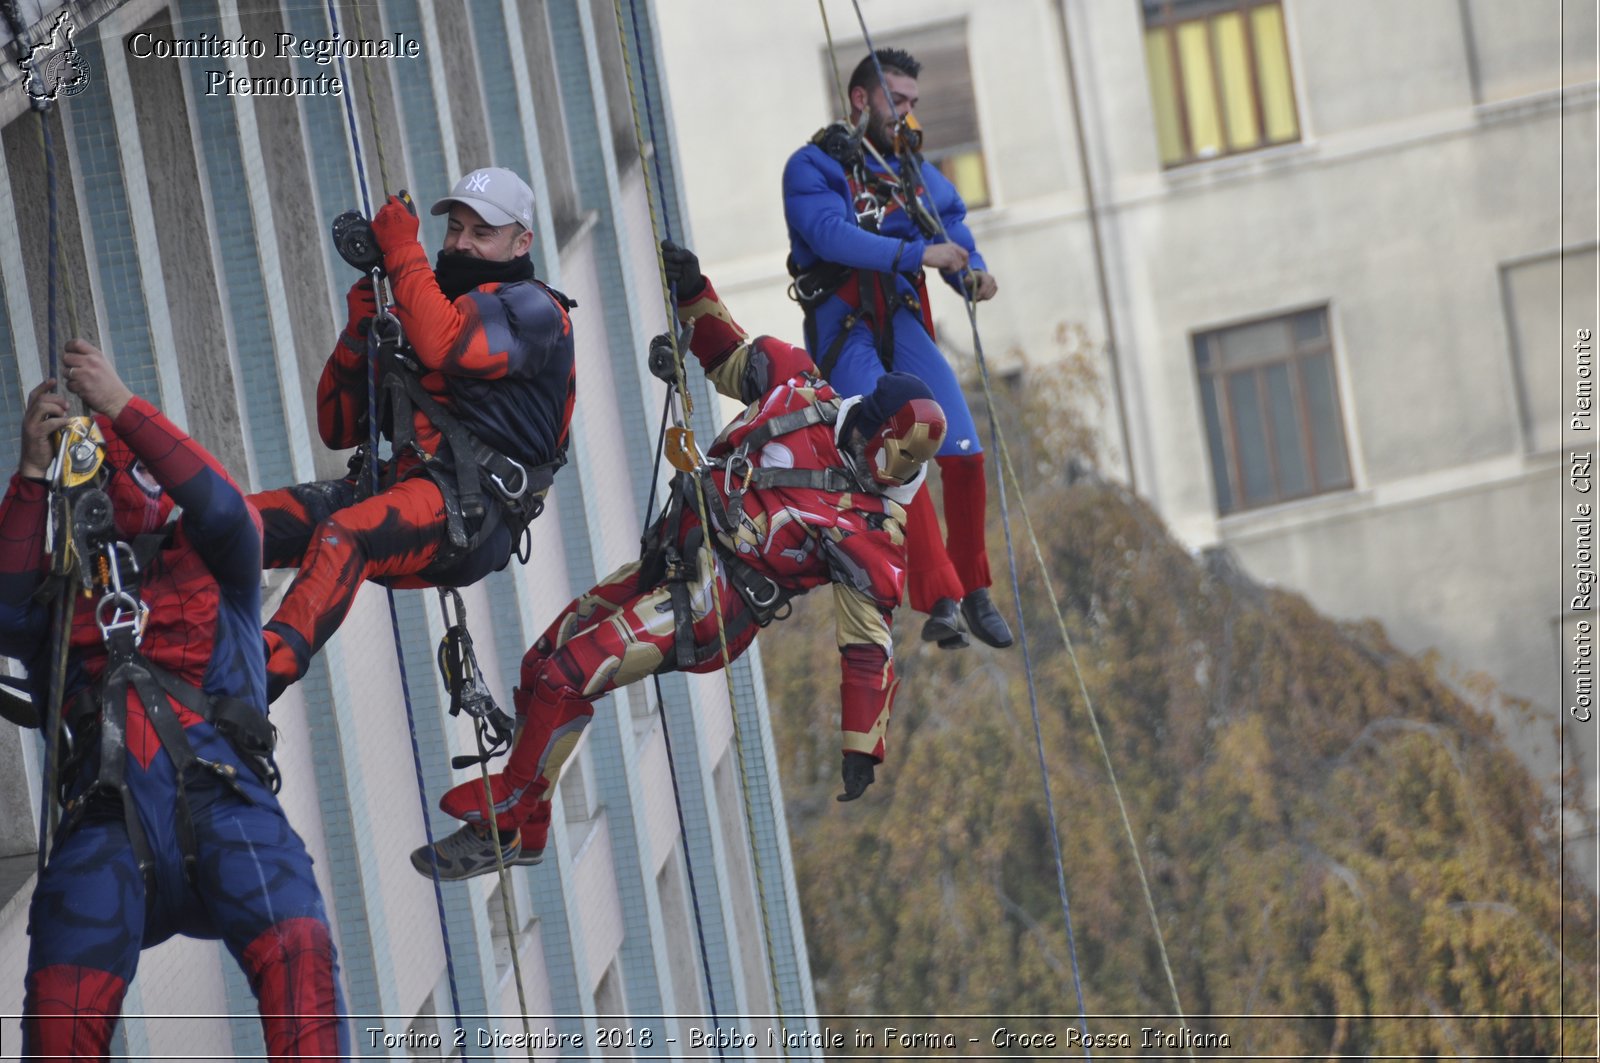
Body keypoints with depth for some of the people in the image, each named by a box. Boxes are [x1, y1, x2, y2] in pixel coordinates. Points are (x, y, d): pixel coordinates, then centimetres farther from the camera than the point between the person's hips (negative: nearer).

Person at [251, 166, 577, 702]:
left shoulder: (531, 308, 6)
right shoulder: (411, 319, 29)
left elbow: (445, 346, -16)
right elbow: (338, 428, 22)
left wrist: (402, 252, -6)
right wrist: (361, 329, 10)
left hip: (471, 504, -7)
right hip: (392, 484, 8)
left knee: (342, 535, -36)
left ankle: (266, 673, -53)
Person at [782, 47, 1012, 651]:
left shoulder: (916, 175, 19)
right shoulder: (814, 166, 1)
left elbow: (956, 242, 12)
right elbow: (831, 235, -17)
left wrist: (972, 276, -12)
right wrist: (917, 253, -26)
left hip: (901, 321, 5)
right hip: (843, 327, -5)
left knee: (963, 454, -9)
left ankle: (973, 588, 10)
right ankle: (940, 602, -22)